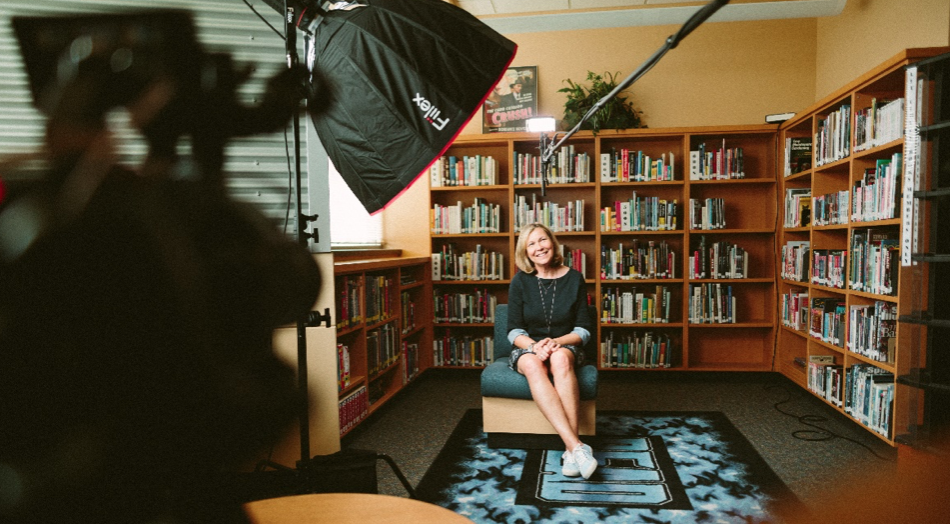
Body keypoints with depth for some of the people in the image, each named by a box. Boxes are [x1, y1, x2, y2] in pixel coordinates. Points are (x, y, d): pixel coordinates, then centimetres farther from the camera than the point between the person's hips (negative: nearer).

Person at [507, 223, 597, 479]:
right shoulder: (520, 281, 0)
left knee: (560, 359, -37)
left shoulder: (574, 278, 0)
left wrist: (556, 342, -19)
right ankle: (576, 446, -46)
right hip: (527, 347, 0)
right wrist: (534, 346, -23)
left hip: (565, 347, 0)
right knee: (533, 365, -37)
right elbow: (514, 331, -1)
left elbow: (584, 329, 0)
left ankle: (570, 451, -41)